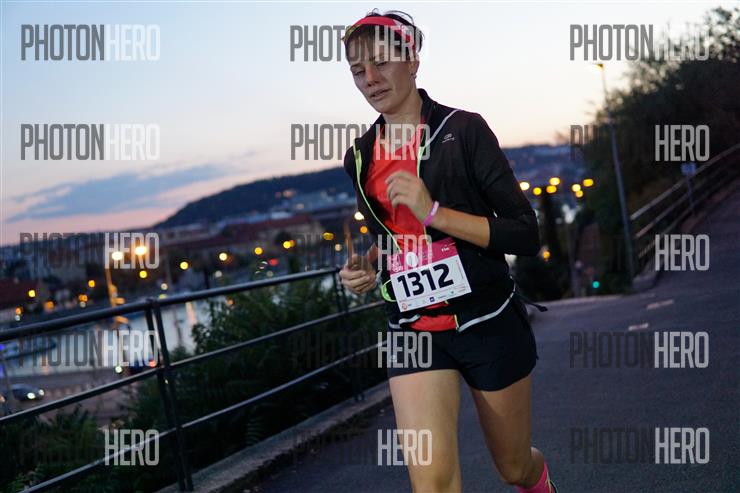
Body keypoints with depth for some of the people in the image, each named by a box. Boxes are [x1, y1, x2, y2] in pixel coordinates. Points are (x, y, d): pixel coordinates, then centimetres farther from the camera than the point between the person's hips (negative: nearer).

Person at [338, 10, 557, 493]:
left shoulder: (463, 129, -9)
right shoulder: (360, 157, 6)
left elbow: (526, 235, -14)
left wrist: (434, 211, -23)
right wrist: (367, 267, 1)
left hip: (488, 323, -3)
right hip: (415, 332, 3)